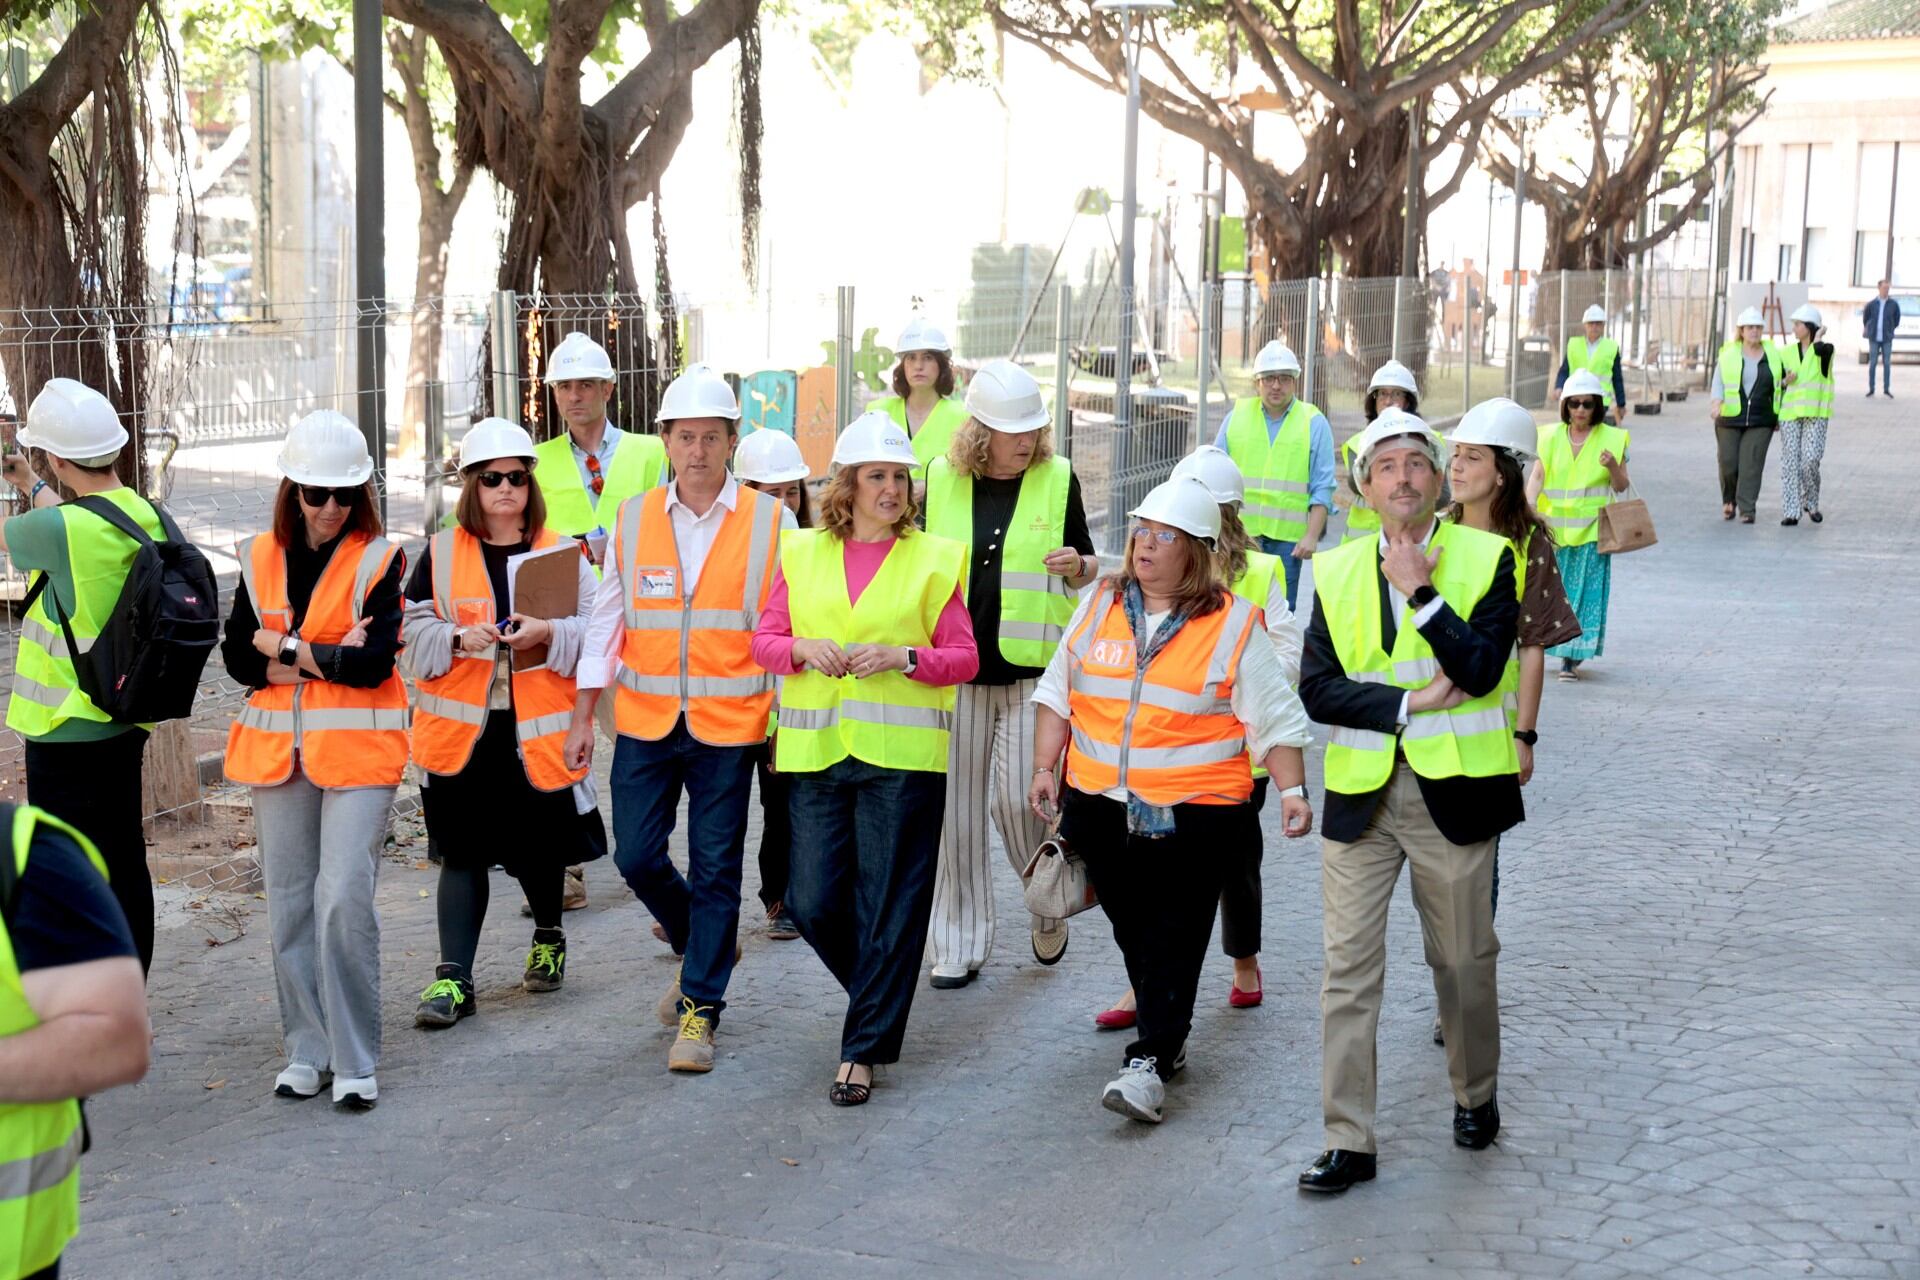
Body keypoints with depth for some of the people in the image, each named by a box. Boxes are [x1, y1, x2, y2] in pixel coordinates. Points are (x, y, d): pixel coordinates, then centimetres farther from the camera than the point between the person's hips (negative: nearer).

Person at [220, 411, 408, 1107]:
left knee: (344, 900, -12)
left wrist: (285, 647, -7)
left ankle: (354, 1060, -2)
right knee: (289, 901, 8)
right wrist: (325, 659, -11)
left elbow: (374, 662, -14)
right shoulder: (260, 558, 8)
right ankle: (307, 1050, 20)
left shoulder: (379, 560, -4)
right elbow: (238, 657, 1)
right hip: (277, 749, 5)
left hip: (357, 749, -4)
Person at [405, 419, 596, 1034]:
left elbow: (597, 632, -1)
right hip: (462, 730, 0)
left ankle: (548, 936, 38)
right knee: (463, 853, -2)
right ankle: (454, 978, 0)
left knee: (535, 849, 9)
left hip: (537, 733, 0)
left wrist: (549, 634, -19)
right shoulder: (440, 554, 6)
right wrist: (457, 639, -16)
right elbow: (414, 631, 3)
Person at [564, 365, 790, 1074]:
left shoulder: (770, 521, -2)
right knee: (636, 855, 4)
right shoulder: (634, 518, 5)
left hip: (729, 724, -3)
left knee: (714, 869, 1)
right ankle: (699, 944, 33)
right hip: (644, 722, 3)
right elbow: (607, 619, 9)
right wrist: (583, 716, 5)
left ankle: (700, 1007, 14)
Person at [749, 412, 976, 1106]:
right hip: (816, 751, 3)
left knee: (889, 905, -2)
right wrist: (803, 647, -9)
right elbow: (764, 640, 11)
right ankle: (884, 992, 30)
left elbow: (964, 658, 3)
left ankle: (864, 1049, 7)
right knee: (812, 901, 2)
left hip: (901, 754, -2)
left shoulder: (934, 558, 4)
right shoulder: (802, 553, 11)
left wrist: (904, 657, -14)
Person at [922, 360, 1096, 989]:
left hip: (1032, 671, -2)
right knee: (957, 808, 5)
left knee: (1018, 800, -7)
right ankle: (959, 944, 17)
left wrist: (1078, 566, -15)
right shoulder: (942, 479, 3)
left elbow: (1090, 567, 7)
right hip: (954, 670, 2)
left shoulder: (1058, 478, 0)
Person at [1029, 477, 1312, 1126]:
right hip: (1100, 805, 5)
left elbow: (1274, 719, -2)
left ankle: (1150, 1061, -6)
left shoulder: (1233, 623, -3)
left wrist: (1293, 790, -10)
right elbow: (1058, 693, 14)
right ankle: (1167, 1033, 30)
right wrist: (1045, 768, 8)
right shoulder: (1099, 605, 9)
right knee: (1132, 928, 13)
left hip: (1195, 811, -4)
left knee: (1174, 938, -6)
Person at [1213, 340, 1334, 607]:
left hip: (1287, 537, -1)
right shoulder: (1236, 417, 10)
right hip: (1237, 533, 1)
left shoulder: (1314, 423, 5)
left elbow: (1322, 488, 2)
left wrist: (1312, 536, -6)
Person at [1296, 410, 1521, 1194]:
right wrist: (1412, 702, -12)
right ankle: (1349, 1140, 6)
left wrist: (1421, 591, -17)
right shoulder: (1336, 572, 6)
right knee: (1348, 967, 0)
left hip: (1453, 790, -2)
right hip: (1360, 793, 2)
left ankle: (1475, 1095, 36)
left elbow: (1482, 670, -15)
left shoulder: (1486, 558, -2)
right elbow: (1317, 688, -3)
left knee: (1463, 959, 12)